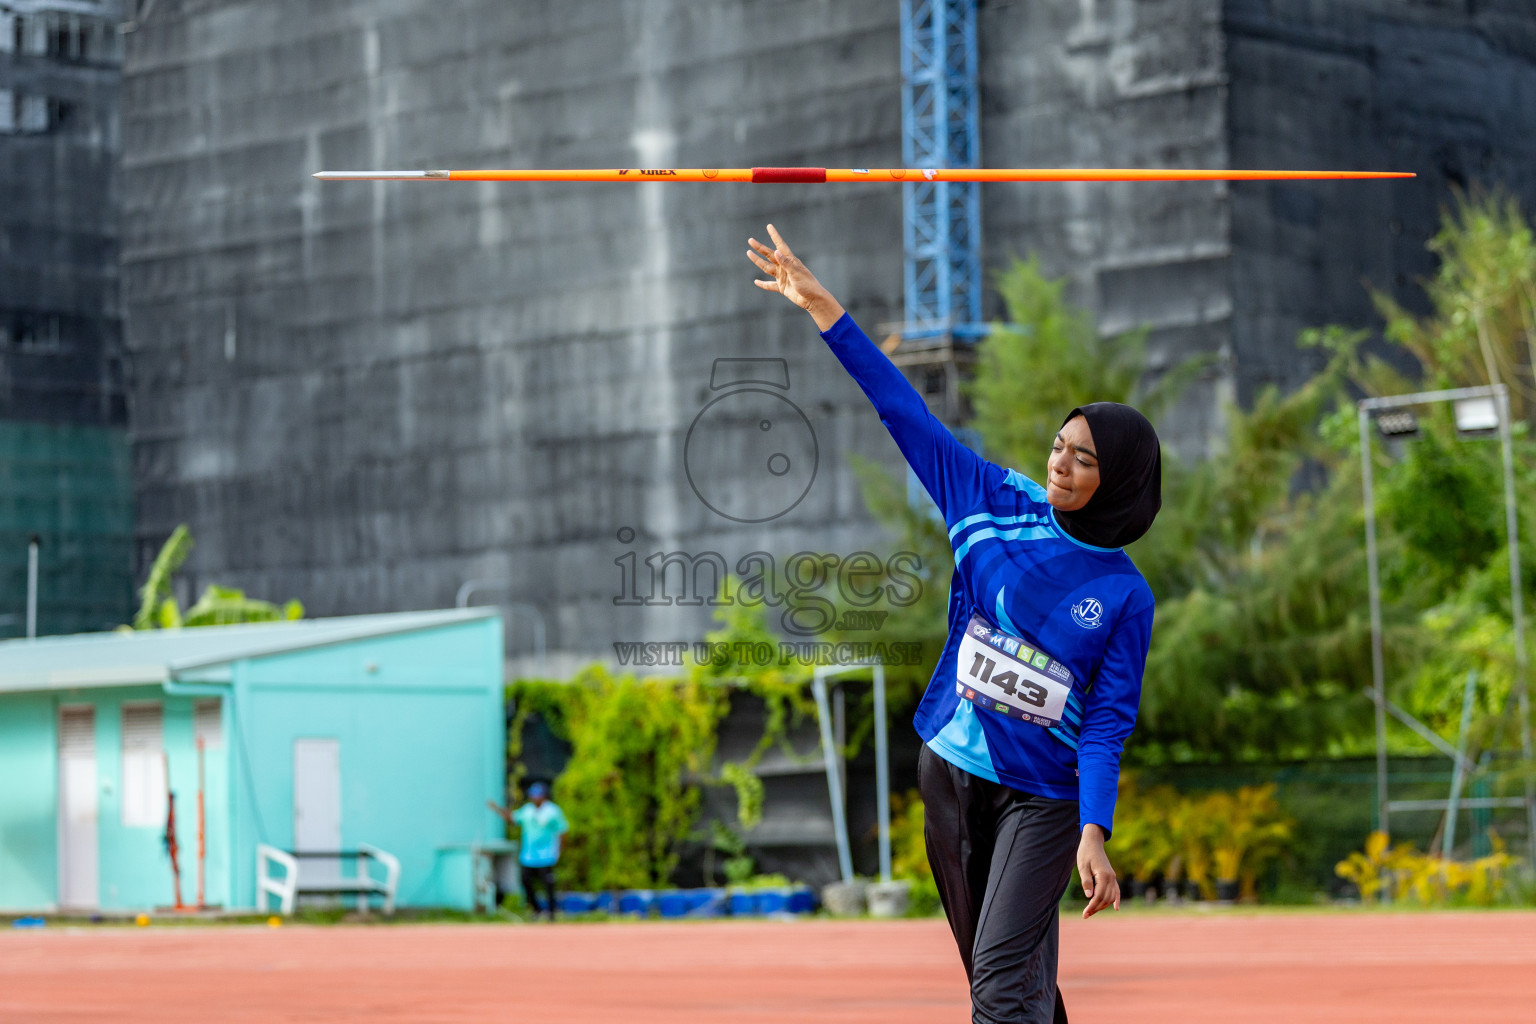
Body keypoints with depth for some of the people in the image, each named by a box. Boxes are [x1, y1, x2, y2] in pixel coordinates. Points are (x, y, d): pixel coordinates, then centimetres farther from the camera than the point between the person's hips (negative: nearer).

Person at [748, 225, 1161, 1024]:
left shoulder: (1124, 594, -8)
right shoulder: (1000, 507, 0)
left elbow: (1107, 721, -11)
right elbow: (909, 417, 0)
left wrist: (1094, 833, -24)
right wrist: (824, 311, -1)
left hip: (1045, 795, -4)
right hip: (951, 769, 4)